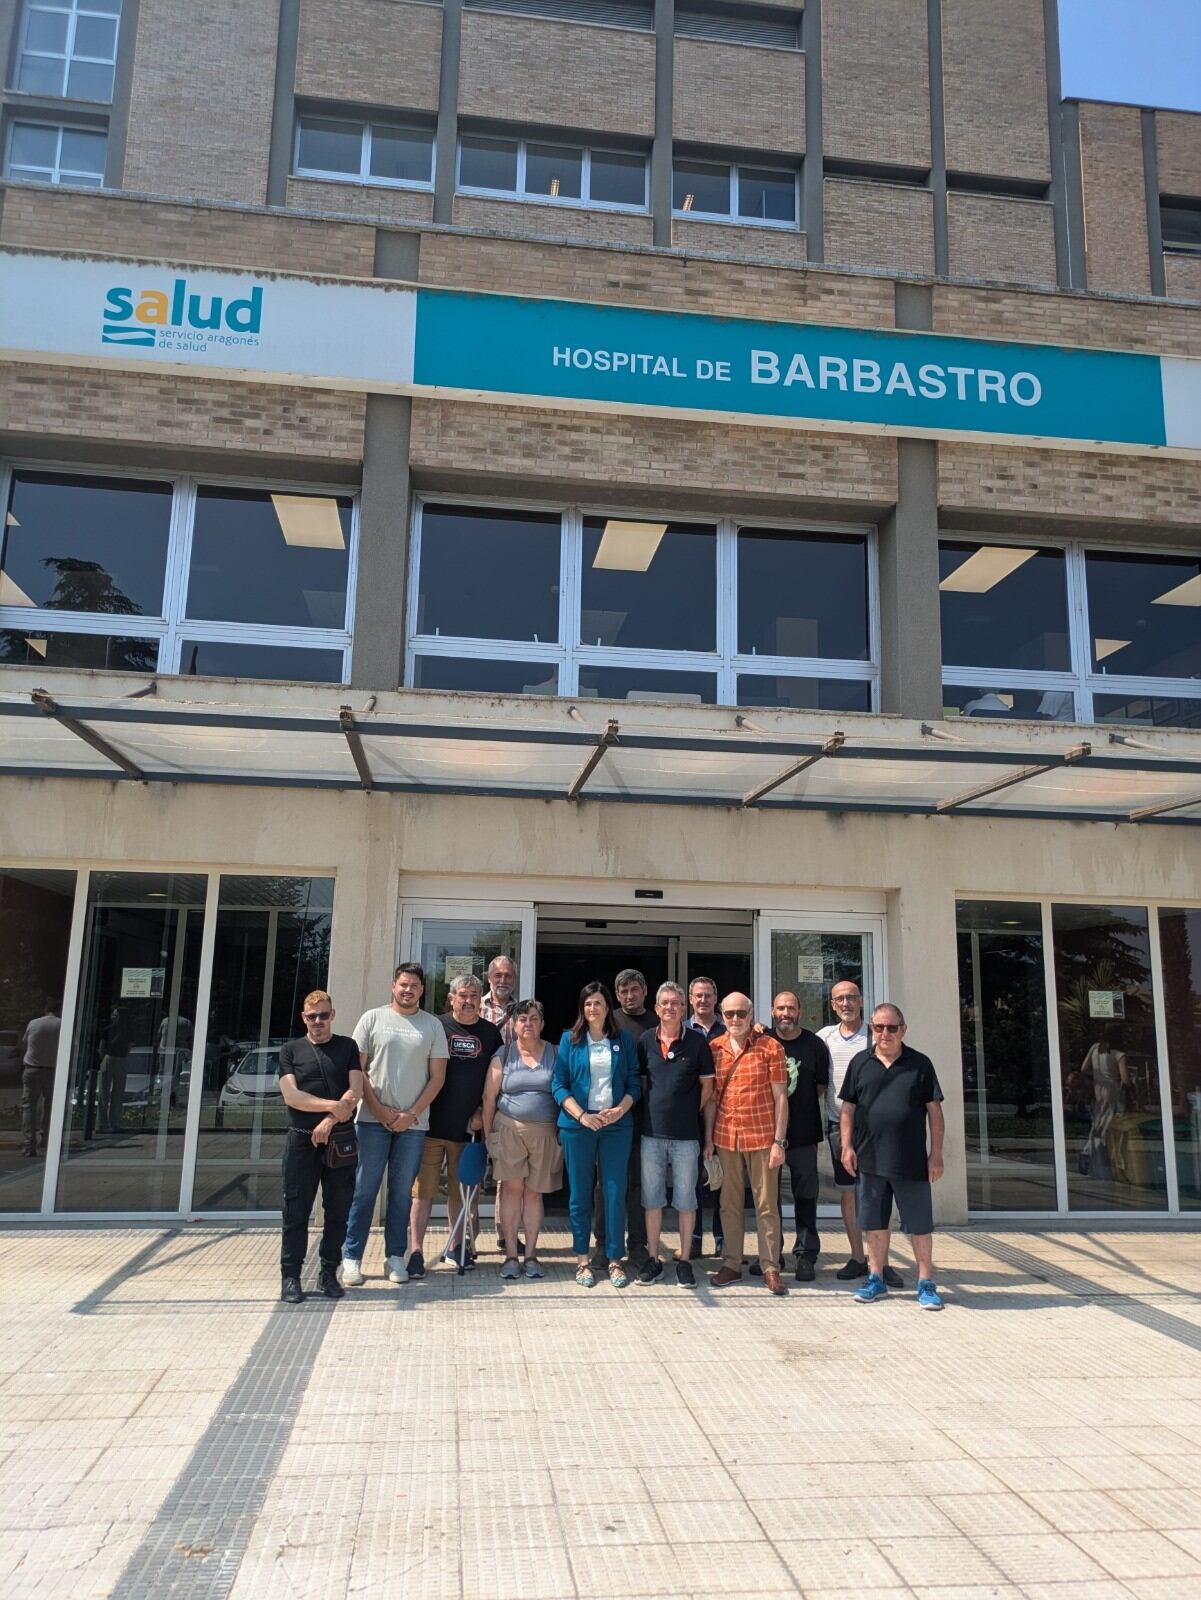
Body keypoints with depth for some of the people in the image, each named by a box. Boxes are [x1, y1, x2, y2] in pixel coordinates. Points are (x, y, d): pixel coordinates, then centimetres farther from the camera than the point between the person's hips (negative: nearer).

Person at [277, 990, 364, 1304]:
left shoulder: (347, 1047, 9)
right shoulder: (290, 1050, 8)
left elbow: (356, 1091, -1)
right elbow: (291, 1096, -5)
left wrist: (329, 1121, -14)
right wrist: (333, 1106, -15)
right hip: (302, 1138, -1)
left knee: (338, 1210, 5)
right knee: (296, 1210, 1)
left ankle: (328, 1273, 16)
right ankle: (290, 1276, 10)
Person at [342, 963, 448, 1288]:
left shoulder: (432, 1026, 7)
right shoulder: (372, 1018, 4)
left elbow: (437, 1077, 4)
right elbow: (358, 1069, 1)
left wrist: (412, 1114, -5)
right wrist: (380, 1110, -6)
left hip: (413, 1123, 1)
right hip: (373, 1119, -1)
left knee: (402, 1192, 7)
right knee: (364, 1190, 1)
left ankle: (396, 1257, 16)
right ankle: (351, 1257, 10)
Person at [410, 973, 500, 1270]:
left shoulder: (490, 1033, 7)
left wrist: (482, 1110, 1)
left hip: (468, 1127, 3)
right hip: (432, 1124, -2)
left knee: (460, 1190, 13)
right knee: (424, 1189, 0)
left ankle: (454, 1246, 26)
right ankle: (417, 1250, 7)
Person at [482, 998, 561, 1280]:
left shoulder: (554, 1054, 6)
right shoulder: (503, 1055, 4)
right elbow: (489, 1098, 4)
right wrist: (487, 1134, 0)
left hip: (545, 1132, 1)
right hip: (509, 1128, -1)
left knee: (534, 1192, 5)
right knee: (512, 1188, -4)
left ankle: (531, 1254, 14)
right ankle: (510, 1255, 5)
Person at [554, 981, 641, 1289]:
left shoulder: (624, 1041, 8)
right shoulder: (570, 1040, 4)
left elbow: (635, 1083, 7)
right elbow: (559, 1084, 0)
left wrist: (620, 1110, -11)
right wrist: (582, 1115, -12)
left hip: (617, 1125, 1)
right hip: (577, 1125, 0)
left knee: (615, 1193, 1)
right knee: (579, 1193, 5)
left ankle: (615, 1260, 12)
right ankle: (582, 1259, 15)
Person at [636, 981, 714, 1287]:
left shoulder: (697, 1042, -2)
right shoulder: (645, 1041, 4)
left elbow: (707, 1084, 3)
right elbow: (640, 1080, 13)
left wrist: (693, 1114, 1)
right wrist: (651, 1110, 7)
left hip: (685, 1134, -2)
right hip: (652, 1132, 2)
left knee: (686, 1199, 5)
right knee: (651, 1198, 9)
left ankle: (684, 1261, 16)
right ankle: (652, 1259, 19)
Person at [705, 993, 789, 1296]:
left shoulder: (770, 1047, -5)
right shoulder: (714, 1048, 4)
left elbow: (780, 1097, -5)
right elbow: (711, 1097, 8)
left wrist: (779, 1141, -8)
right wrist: (708, 1138, 5)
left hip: (762, 1137, -3)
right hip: (725, 1137, 3)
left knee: (767, 1205, 4)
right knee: (729, 1203, 11)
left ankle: (770, 1267, 13)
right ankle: (731, 1264, 22)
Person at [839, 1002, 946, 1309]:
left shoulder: (920, 1063, 1)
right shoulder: (860, 1063, 5)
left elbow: (934, 1110, 2)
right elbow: (848, 1107, 8)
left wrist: (936, 1153, -2)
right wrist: (847, 1146, 0)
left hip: (911, 1161, -2)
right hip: (870, 1159, 2)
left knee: (920, 1224, 5)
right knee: (874, 1222, 12)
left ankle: (926, 1283, 18)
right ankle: (876, 1278, 24)